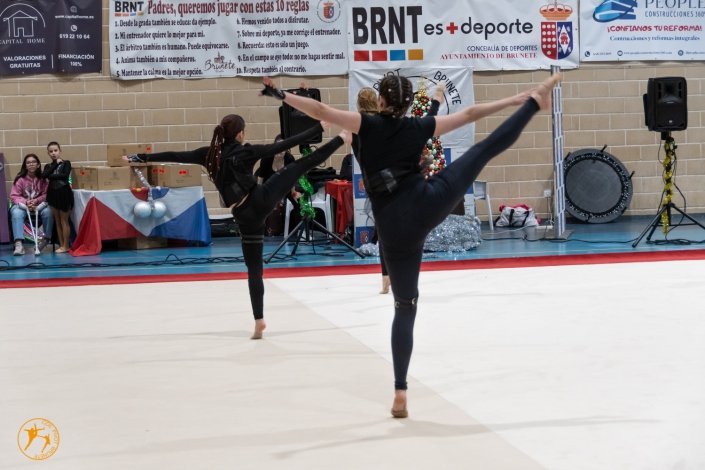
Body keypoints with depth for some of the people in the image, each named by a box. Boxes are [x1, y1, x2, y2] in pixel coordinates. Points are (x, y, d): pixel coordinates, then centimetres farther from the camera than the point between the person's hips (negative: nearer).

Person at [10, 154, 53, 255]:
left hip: (39, 204, 1)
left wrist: (36, 200, -21)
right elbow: (14, 196, -8)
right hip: (22, 204, -1)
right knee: (16, 213, -35)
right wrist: (26, 202, -24)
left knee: (48, 212, -31)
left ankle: (46, 239, -9)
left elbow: (46, 194, -2)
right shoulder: (20, 179, -8)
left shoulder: (43, 179, -4)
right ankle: (18, 244, -43)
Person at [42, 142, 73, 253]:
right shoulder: (48, 166, 12)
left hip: (64, 193, -5)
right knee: (57, 221, 8)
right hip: (53, 193, 5)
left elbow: (65, 175, -17)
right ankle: (61, 245, 14)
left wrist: (51, 176, -8)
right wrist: (55, 164, -6)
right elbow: (44, 175, -9)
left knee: (64, 221, -3)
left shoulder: (66, 163, 0)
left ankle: (66, 246, 1)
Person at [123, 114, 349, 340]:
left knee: (254, 268, 8)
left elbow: (176, 156, 9)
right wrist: (318, 128, -2)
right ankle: (340, 139, 14)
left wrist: (139, 158, 14)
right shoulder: (246, 152, -4)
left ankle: (259, 321, 7)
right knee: (301, 164, 9)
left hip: (245, 217, 3)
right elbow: (283, 145, -6)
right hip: (262, 201, -3)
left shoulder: (210, 154, 6)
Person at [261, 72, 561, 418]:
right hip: (427, 204, 0)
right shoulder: (419, 127, 10)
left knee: (405, 307, 6)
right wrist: (513, 100, 27)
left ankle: (400, 393, 8)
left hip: (395, 227, 0)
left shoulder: (368, 125, 2)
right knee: (489, 147, 16)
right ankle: (535, 100, 26)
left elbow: (320, 111, -7)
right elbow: (469, 114, 18)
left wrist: (281, 95, 1)